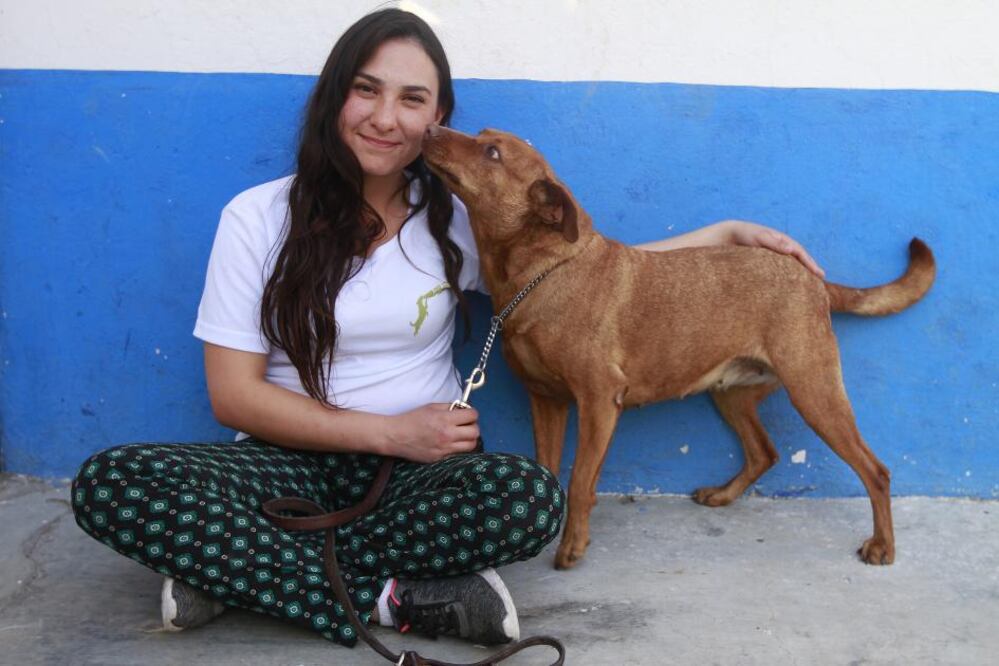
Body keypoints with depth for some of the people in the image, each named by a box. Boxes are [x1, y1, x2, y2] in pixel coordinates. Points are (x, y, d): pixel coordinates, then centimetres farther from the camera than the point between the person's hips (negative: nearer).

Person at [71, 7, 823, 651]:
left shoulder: (459, 218, 2)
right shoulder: (258, 217, -4)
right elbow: (234, 393, -7)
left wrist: (730, 232, 3)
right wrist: (391, 432, -13)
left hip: (418, 469, 1)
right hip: (296, 461, -1)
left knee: (531, 497, -33)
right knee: (112, 483, -28)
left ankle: (233, 570, -21)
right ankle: (396, 600, -26)